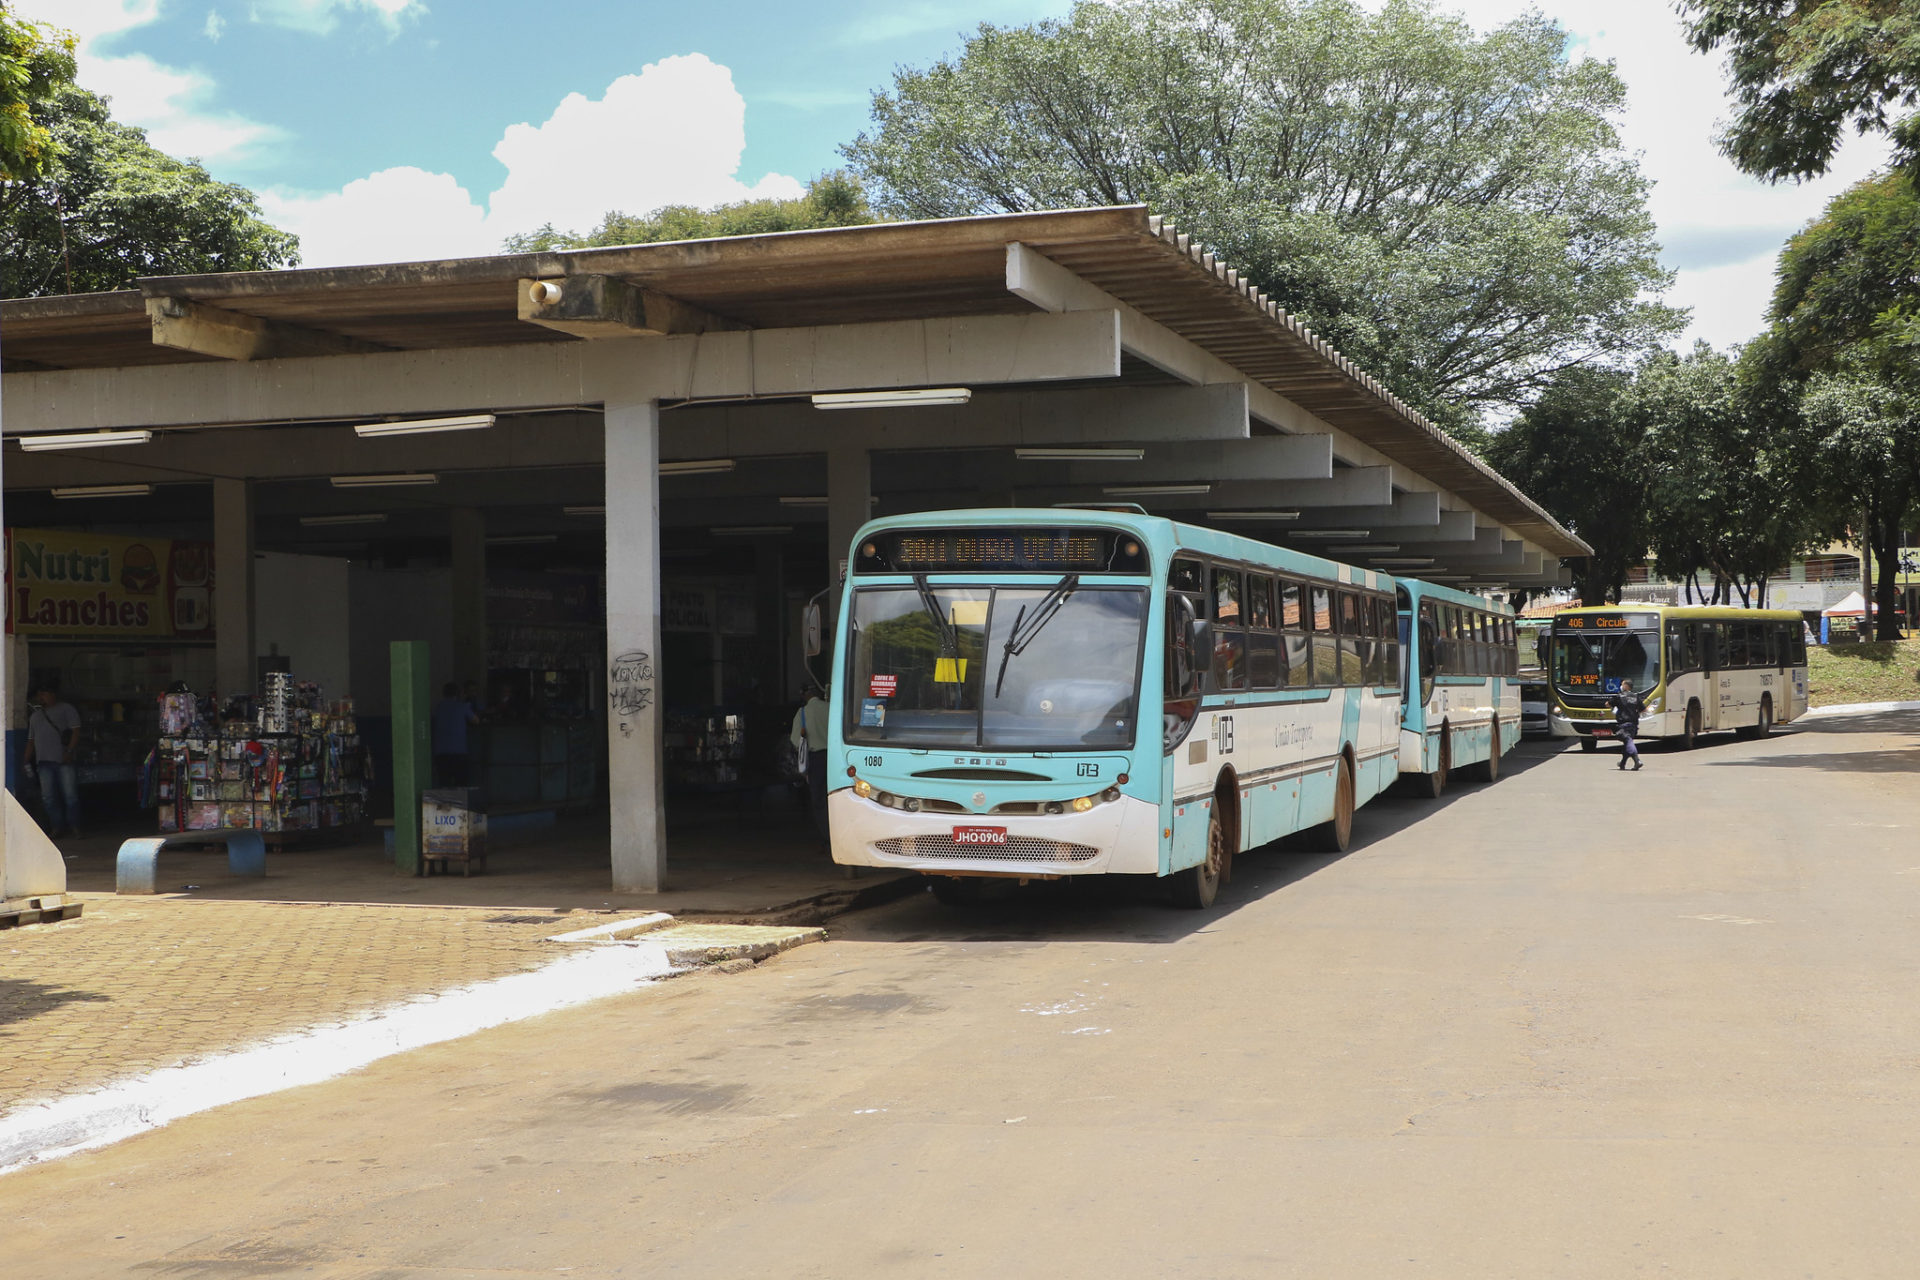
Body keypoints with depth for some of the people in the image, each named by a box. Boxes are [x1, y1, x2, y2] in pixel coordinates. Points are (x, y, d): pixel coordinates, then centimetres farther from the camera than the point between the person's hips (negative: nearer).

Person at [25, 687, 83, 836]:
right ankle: (56, 827, 5)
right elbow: (31, 740, 23)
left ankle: (74, 827, -1)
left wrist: (69, 752, -14)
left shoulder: (66, 709, 6)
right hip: (44, 761, 6)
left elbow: (76, 731, -3)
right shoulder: (35, 716, 23)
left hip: (64, 760, -6)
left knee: (70, 794, -6)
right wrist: (27, 761, 13)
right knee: (48, 797, 1)